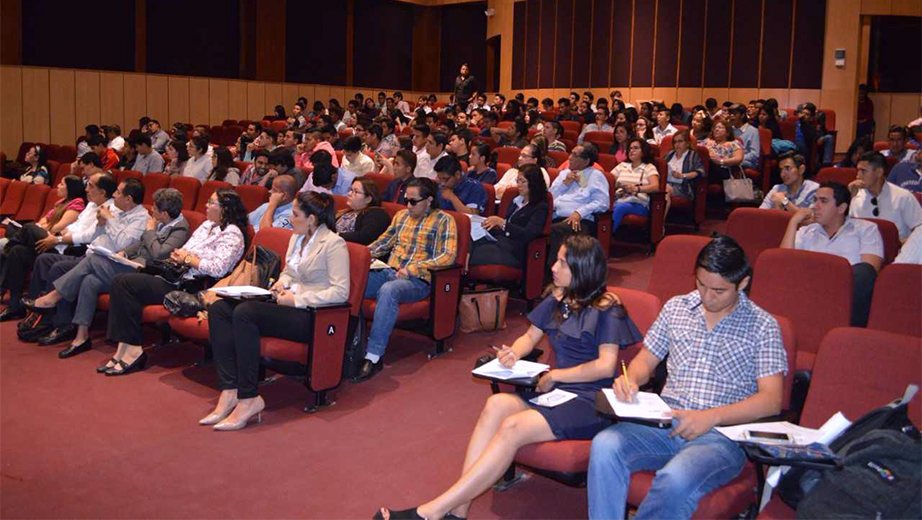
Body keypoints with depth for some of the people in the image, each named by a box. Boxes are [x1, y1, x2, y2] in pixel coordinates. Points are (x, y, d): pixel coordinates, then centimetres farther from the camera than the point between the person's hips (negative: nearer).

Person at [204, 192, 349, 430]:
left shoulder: (333, 244, -8)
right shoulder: (296, 238, 18)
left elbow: (340, 292, -16)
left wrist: (297, 299, -17)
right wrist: (282, 282, 7)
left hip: (313, 315, -9)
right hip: (288, 304, 9)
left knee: (244, 312, -30)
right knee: (218, 308, -10)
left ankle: (248, 399, -24)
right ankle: (230, 391, -19)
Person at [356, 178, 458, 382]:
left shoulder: (443, 220, 2)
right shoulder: (401, 215, 22)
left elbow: (448, 256, -10)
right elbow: (383, 242, 29)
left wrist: (412, 268, -17)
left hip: (417, 280, -6)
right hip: (388, 272, 6)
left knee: (388, 290, -39)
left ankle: (374, 356, -38)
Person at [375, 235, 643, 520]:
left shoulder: (606, 309, -6)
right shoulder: (556, 298, 13)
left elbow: (607, 366, -12)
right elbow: (531, 336, 20)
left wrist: (557, 375, -10)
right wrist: (514, 353, -3)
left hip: (590, 400, -6)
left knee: (513, 427, -30)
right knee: (497, 404, -25)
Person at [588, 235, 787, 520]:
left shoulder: (763, 326, 3)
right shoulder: (676, 307, 15)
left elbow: (771, 400, -4)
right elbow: (646, 359, 21)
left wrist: (710, 417, -17)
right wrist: (631, 379, -4)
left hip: (722, 435, -3)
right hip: (666, 422, 4)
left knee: (675, 479, -35)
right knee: (605, 445, -28)